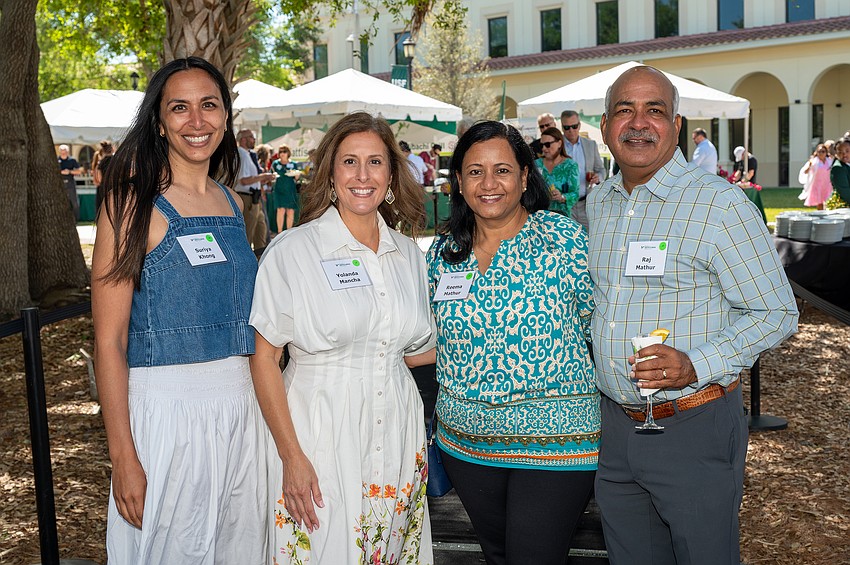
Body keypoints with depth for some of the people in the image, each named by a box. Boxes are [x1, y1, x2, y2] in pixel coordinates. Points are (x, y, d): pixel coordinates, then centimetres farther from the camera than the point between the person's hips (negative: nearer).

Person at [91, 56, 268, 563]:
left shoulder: (230, 201, 9)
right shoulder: (135, 202, -9)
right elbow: (109, 339, -13)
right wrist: (123, 457, -17)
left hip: (242, 406, 6)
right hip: (166, 410, -6)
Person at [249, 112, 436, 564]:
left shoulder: (408, 254, 8)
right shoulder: (292, 250, -6)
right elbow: (264, 358, -8)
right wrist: (292, 456, -13)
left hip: (396, 438, 4)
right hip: (322, 437, -4)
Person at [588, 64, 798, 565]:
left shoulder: (720, 204, -13)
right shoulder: (598, 203, 8)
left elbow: (776, 314, -12)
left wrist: (696, 365, -24)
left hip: (694, 429, -6)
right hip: (616, 425, 6)